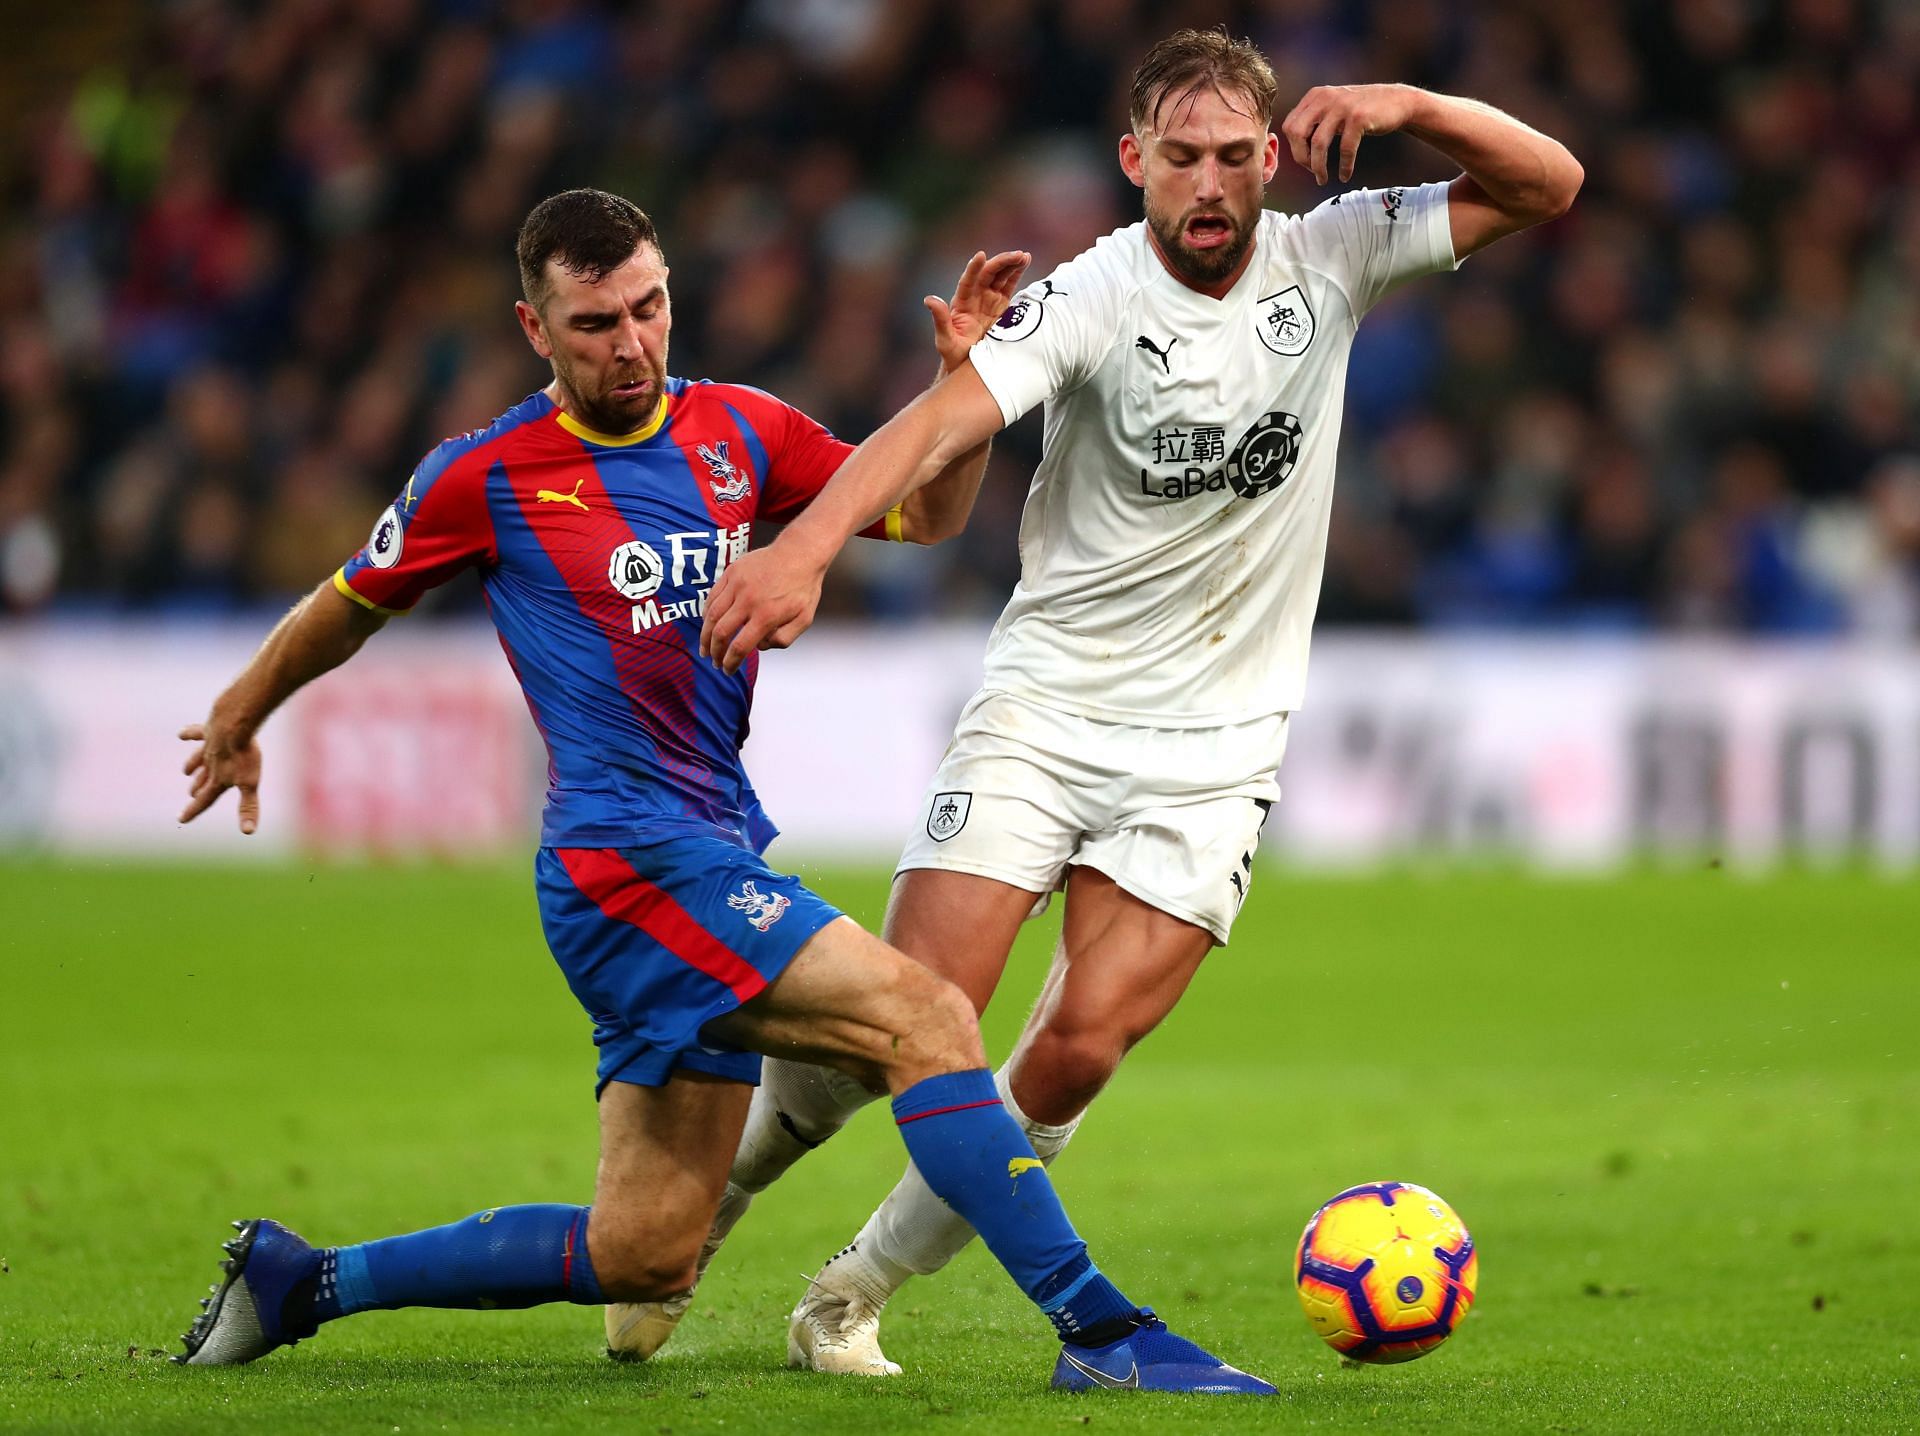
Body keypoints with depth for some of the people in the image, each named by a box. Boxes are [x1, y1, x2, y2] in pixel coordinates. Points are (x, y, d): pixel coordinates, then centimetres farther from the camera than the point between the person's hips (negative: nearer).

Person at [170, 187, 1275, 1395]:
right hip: (625, 858, -7)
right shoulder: (490, 477, -3)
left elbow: (925, 514, 19)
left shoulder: (739, 432, 10)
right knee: (922, 1016, -23)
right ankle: (1104, 1331, -25)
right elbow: (352, 608, 12)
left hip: (715, 862, 7)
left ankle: (302, 1283, 22)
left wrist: (968, 375, 2)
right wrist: (240, 720, 26)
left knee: (643, 1259, 9)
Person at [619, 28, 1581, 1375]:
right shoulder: (1090, 301, -12)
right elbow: (943, 419, -28)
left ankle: (857, 1291, 8)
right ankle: (690, 1213, 16)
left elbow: (1549, 184, -1)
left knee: (1081, 1048, -12)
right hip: (1043, 706, -2)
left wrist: (1406, 105, -20)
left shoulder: (1328, 261, -1)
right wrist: (805, 547, -46)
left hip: (1211, 753, 2)